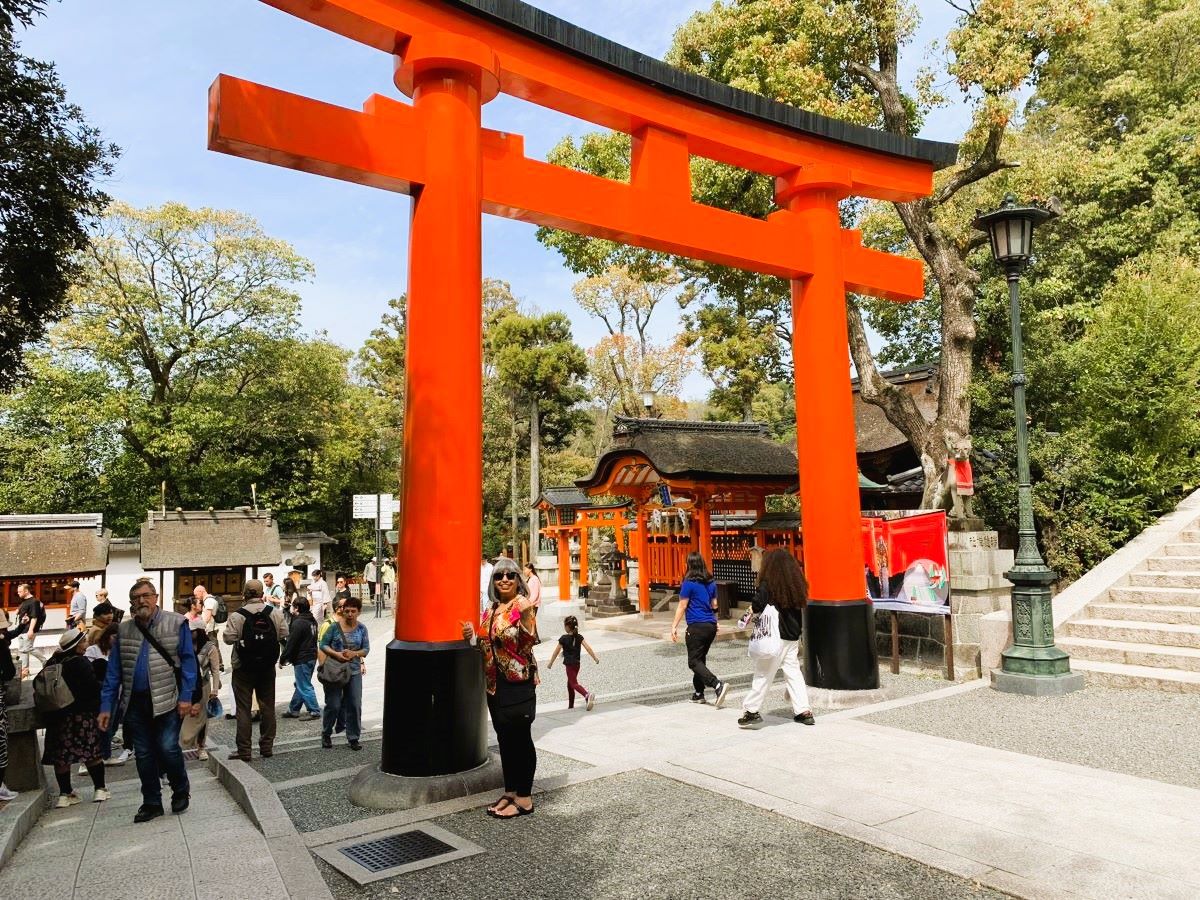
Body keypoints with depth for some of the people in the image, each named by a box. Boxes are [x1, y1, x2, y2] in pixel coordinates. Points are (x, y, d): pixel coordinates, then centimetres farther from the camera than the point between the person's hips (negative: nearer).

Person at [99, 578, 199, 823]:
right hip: (135, 702, 4)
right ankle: (151, 803, 23)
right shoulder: (123, 630, 9)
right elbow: (113, 672, 10)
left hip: (166, 701, -4)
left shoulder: (176, 624, -3)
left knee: (167, 748, -8)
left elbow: (188, 660, -4)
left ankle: (181, 790, 18)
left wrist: (186, 696, -12)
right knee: (143, 755, 10)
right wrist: (106, 706, 4)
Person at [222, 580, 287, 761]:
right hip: (268, 667, 3)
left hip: (243, 668, -3)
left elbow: (228, 638, -15)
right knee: (267, 706, 13)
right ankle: (267, 746, 20)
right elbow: (283, 635, 0)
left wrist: (242, 637, 5)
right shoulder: (275, 613, -5)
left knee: (243, 708, 4)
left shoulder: (237, 616, -14)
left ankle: (244, 750, 6)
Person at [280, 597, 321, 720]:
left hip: (301, 659, -9)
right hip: (312, 657, 9)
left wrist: (282, 659, -7)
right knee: (300, 685, 17)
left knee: (304, 687, -2)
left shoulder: (298, 623, -19)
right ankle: (293, 710, 27)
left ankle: (314, 711, 0)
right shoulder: (312, 621, 10)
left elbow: (291, 644, -18)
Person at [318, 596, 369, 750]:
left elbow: (366, 649, 3)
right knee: (333, 705, 3)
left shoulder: (362, 628, 2)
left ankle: (353, 738, 13)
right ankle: (326, 734, 25)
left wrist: (354, 653, -17)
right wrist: (336, 654, -18)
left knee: (355, 705, 1)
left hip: (354, 672, 2)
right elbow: (323, 645, -3)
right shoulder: (334, 627, -5)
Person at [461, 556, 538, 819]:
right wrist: (473, 637, 1)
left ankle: (524, 799, 13)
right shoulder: (491, 608, 10)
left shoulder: (521, 606, -13)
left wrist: (525, 617, -37)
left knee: (520, 738, 2)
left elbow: (528, 642, -23)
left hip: (518, 682, -8)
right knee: (504, 738, 17)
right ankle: (510, 792, 30)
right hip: (495, 683, 8)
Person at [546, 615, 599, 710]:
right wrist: (595, 658, 0)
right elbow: (588, 648, -5)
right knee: (570, 684, 18)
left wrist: (550, 663, 5)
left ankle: (588, 695, -31)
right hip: (577, 664, 6)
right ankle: (571, 706, 23)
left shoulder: (563, 639, -12)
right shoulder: (579, 637, 1)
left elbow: (556, 652, -5)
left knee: (574, 684, -6)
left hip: (569, 664, -6)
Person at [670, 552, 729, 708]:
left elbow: (682, 606, -9)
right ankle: (699, 693, 19)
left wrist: (674, 626, -5)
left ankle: (718, 685, -21)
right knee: (700, 659, 17)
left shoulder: (689, 583, -9)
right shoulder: (711, 583, 9)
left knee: (694, 661, -4)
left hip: (697, 626, -7)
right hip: (711, 625, 7)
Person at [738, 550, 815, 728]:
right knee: (793, 672, 13)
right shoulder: (796, 585, 5)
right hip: (793, 637, 6)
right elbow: (800, 608, 12)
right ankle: (803, 711, 14)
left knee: (763, 674, 1)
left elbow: (756, 606, -18)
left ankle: (751, 710, 6)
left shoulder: (767, 585, -13)